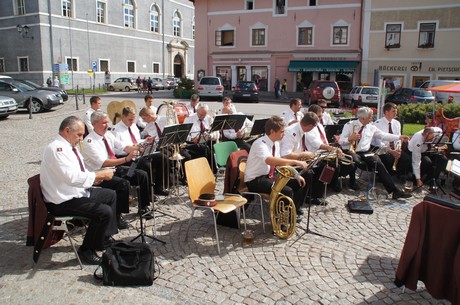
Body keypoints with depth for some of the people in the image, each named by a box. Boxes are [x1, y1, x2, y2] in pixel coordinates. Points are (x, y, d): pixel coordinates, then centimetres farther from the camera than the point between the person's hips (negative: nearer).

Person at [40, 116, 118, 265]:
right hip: (62, 202, -11)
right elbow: (72, 177, -32)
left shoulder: (69, 146, 9)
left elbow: (78, 173, 17)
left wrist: (93, 177, -4)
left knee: (111, 195, 15)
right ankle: (87, 250, -2)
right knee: (105, 212, -20)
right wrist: (100, 174, -24)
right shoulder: (56, 148, -22)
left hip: (77, 191, 11)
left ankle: (106, 238, 21)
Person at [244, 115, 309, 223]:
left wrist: (296, 175, -1)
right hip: (255, 180, -9)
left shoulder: (276, 143, 4)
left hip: (270, 176, 9)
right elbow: (269, 160, -42)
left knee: (300, 184, 3)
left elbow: (280, 163, 13)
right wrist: (295, 162, -41)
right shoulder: (260, 144, -23)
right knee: (287, 191, -27)